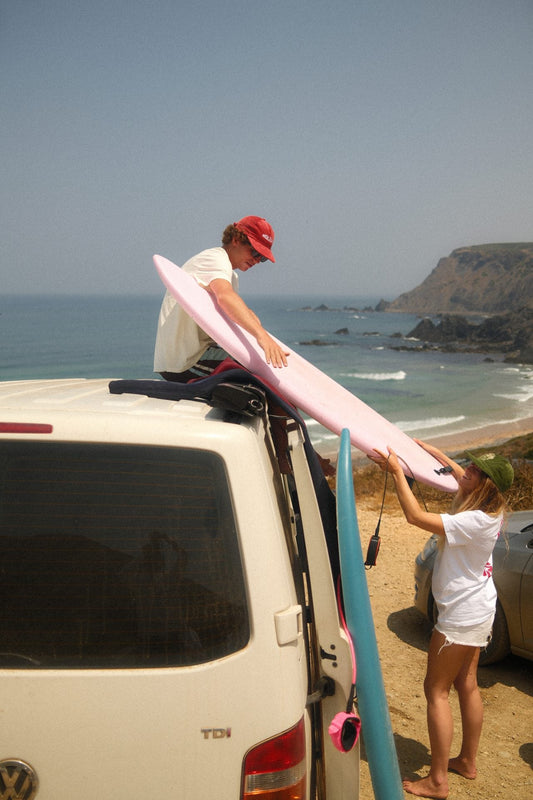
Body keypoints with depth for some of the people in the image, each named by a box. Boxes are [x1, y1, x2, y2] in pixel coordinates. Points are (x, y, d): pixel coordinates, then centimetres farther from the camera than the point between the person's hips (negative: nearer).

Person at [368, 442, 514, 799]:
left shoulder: (475, 522, -31)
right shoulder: (488, 511, -4)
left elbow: (416, 516, -32)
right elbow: (456, 473, 16)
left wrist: (397, 471, -26)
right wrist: (428, 449, 14)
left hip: (462, 616, -9)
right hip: (479, 609, 9)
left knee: (436, 690, 0)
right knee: (466, 684, 20)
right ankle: (468, 761, 34)